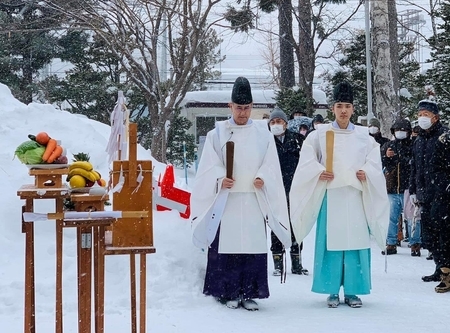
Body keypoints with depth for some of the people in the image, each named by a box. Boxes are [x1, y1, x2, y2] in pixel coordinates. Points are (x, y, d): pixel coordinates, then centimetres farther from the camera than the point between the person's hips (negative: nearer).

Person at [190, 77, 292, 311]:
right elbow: (210, 165, 2)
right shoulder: (217, 133, 6)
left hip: (254, 199, 1)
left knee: (253, 245, -2)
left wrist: (262, 178, -12)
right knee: (227, 244, -3)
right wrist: (220, 178, -16)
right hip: (225, 199, -1)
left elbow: (270, 164, 7)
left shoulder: (263, 134, 10)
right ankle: (228, 292, 5)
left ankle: (248, 293, 5)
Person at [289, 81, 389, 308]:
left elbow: (374, 161, 10)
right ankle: (332, 291, 5)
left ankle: (352, 291, 7)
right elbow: (307, 158, 6)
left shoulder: (363, 136, 8)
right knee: (331, 241, -2)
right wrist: (318, 172, -10)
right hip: (330, 194, -1)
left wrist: (366, 173, -8)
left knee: (356, 241, 0)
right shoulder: (320, 134, 3)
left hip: (356, 195, 1)